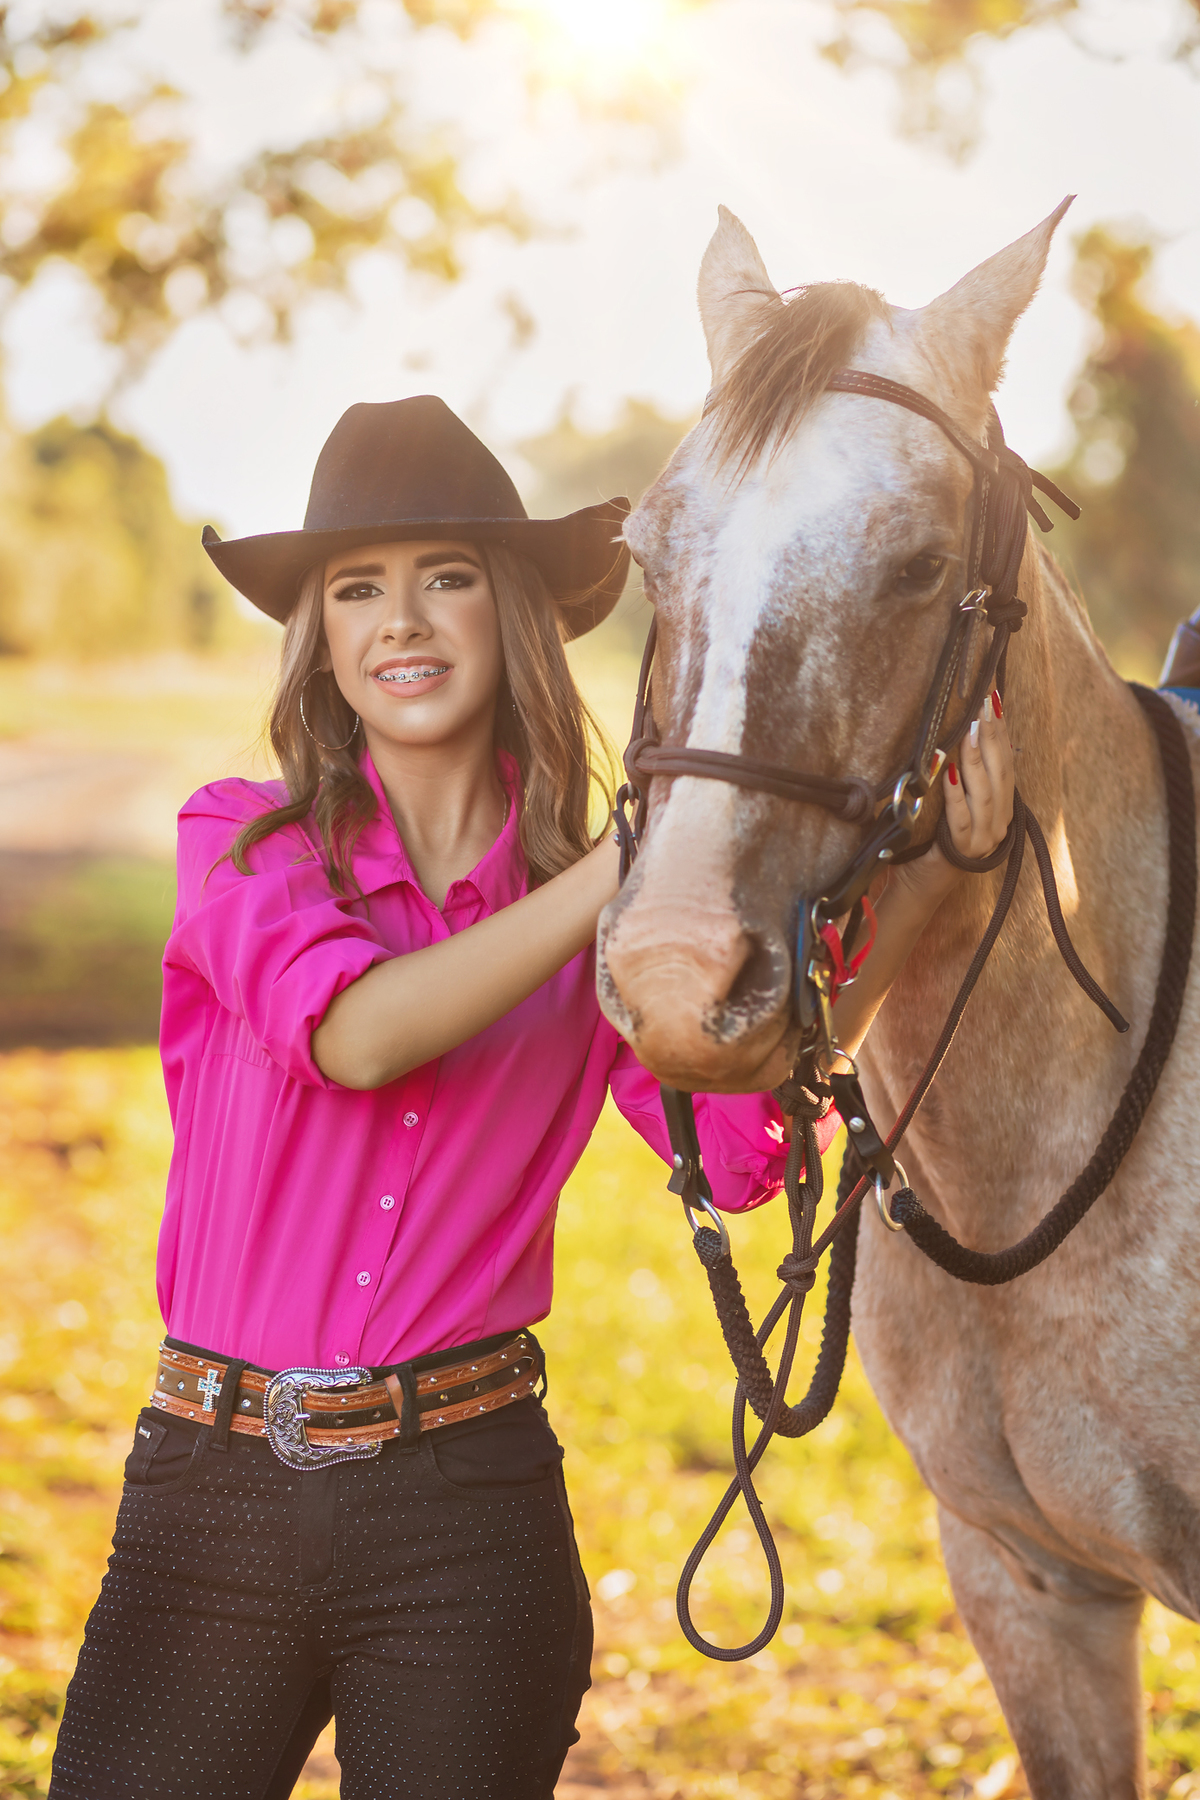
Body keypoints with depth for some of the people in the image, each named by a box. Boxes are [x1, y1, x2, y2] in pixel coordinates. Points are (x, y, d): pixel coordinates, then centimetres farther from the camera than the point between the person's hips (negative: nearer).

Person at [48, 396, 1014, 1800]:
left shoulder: (593, 899, 4)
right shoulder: (238, 846, -1)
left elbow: (737, 1145, -10)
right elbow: (357, 1031, -21)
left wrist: (914, 888, -16)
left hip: (473, 1509, 1)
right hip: (212, 1489, -1)